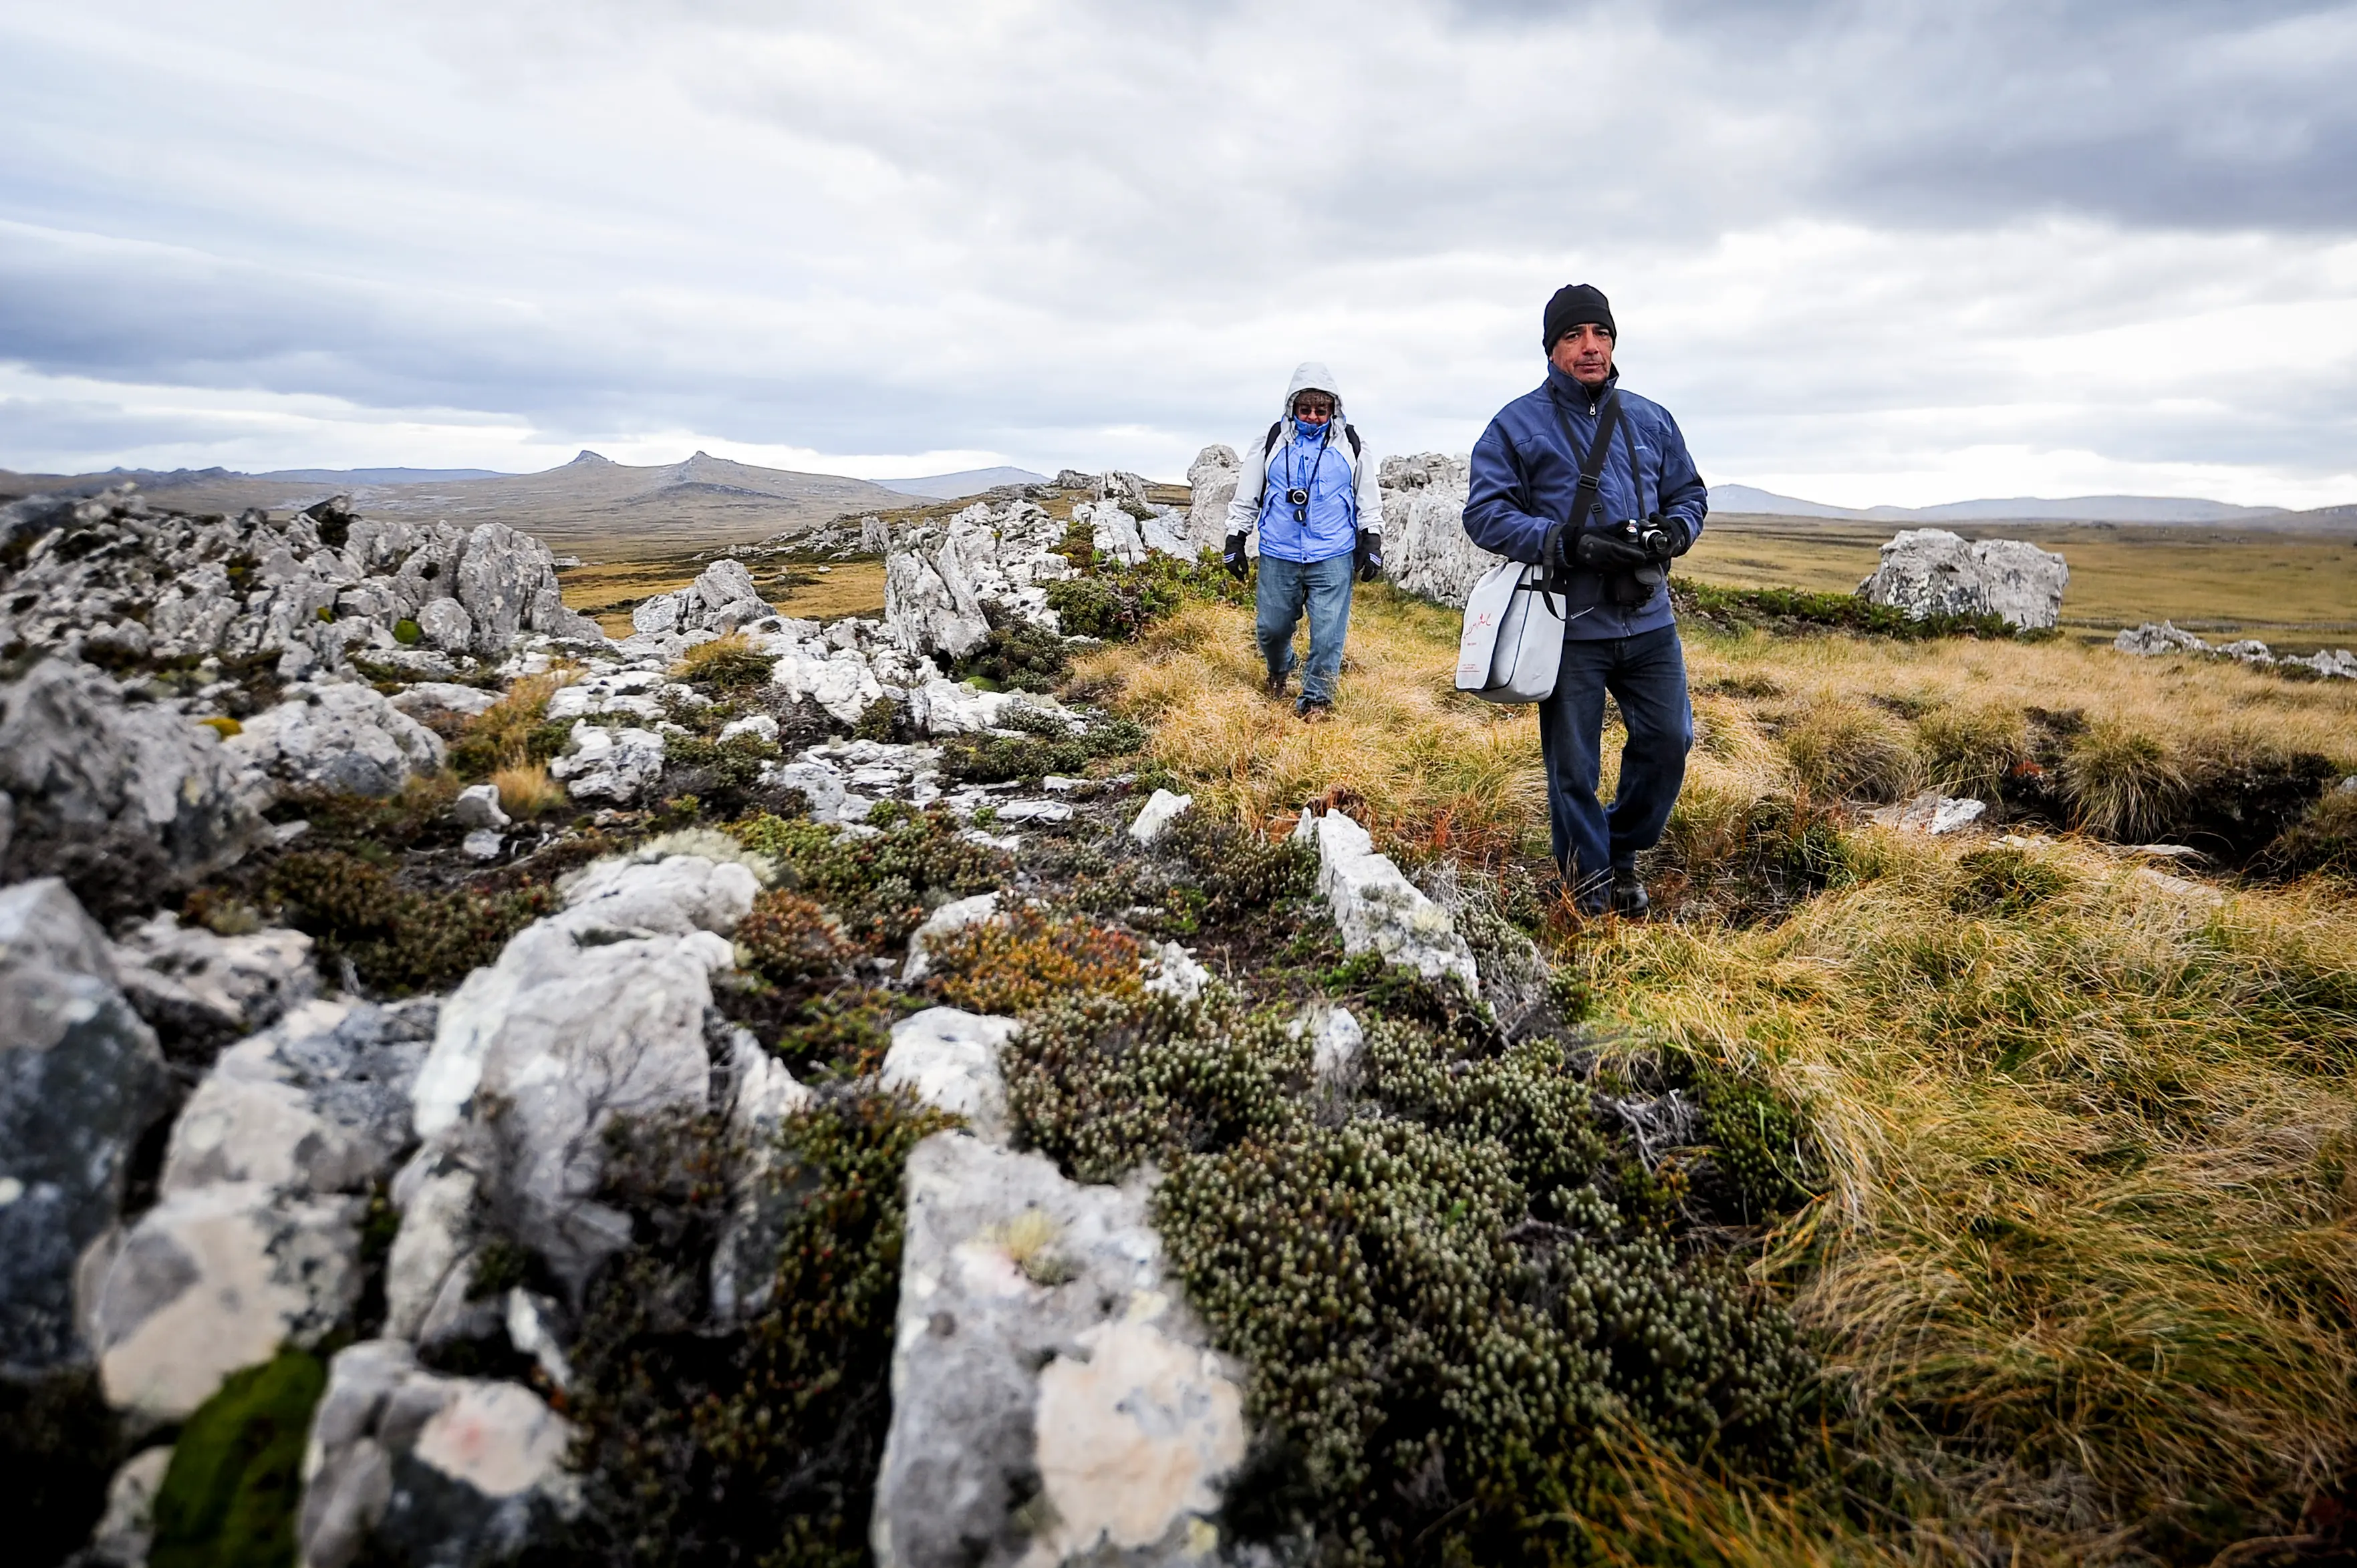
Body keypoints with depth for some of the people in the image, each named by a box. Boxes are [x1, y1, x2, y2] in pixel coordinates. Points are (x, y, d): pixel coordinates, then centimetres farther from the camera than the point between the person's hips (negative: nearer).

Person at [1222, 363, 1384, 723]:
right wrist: (1235, 541, 9)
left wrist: (1372, 544, 7)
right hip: (1278, 557, 1)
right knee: (1271, 627, 7)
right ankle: (1279, 670, 39)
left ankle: (1316, 697, 11)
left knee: (1328, 632, -4)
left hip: (1333, 559, -1)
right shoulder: (1272, 442, 5)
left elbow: (1369, 500, 13)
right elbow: (1247, 494, 11)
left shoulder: (1349, 444, 6)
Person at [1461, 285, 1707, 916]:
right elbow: (1484, 512, -8)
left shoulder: (1652, 420, 12)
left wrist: (1674, 532, -5)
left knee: (1669, 741, 6)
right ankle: (1589, 875, 24)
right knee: (1573, 763, 5)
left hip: (1649, 621, 4)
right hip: (1569, 627, -4)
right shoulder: (1517, 425, -2)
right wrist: (1567, 543, -20)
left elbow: (1690, 494, 19)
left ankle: (1623, 847, 31)